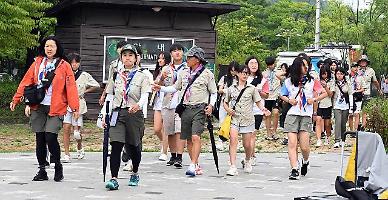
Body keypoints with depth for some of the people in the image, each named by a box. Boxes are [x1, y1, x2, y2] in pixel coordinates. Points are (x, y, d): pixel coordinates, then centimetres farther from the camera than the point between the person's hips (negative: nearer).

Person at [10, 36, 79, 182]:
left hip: (55, 108, -4)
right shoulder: (37, 63, 11)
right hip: (38, 107, 4)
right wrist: (16, 99, 4)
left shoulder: (64, 66, 1)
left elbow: (71, 87, -3)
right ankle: (42, 170, 15)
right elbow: (26, 82, 11)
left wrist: (75, 107, -10)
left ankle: (58, 166, 8)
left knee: (50, 137, -14)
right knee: (40, 139, 5)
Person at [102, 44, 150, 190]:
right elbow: (109, 96, 13)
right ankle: (113, 179, -15)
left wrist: (139, 104, -31)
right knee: (116, 146, -12)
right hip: (118, 113, 1)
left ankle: (135, 173, 35)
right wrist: (104, 114, 4)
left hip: (135, 113, -1)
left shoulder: (142, 76, 4)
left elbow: (145, 95, -10)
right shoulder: (116, 76, 13)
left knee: (133, 146, 11)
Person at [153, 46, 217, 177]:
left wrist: (211, 105, -9)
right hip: (186, 108, 5)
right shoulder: (183, 73, 13)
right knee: (188, 139, 7)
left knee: (195, 137, -18)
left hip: (200, 109, -5)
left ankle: (192, 166, -22)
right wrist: (161, 88, 9)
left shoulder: (207, 74, 0)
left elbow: (214, 92, 6)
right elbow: (175, 88, 22)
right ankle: (196, 165, 18)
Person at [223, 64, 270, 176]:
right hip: (234, 119, 0)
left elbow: (258, 102, 4)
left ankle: (247, 161, 37)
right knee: (233, 140, -18)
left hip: (247, 119, 0)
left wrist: (263, 109, -16)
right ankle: (233, 167, -22)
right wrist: (228, 109, -5)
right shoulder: (231, 89, 8)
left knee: (247, 144, 5)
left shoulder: (252, 89, 6)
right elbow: (225, 103, 16)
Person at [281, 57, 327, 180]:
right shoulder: (289, 82, 8)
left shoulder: (312, 81, 5)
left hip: (306, 116, -1)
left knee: (304, 147, -5)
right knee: (292, 144, -9)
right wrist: (288, 100, 0)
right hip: (292, 114, 1)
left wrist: (314, 99, -6)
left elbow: (324, 93, 10)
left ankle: (305, 162, 26)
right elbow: (283, 95, 20)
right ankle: (294, 170, -8)